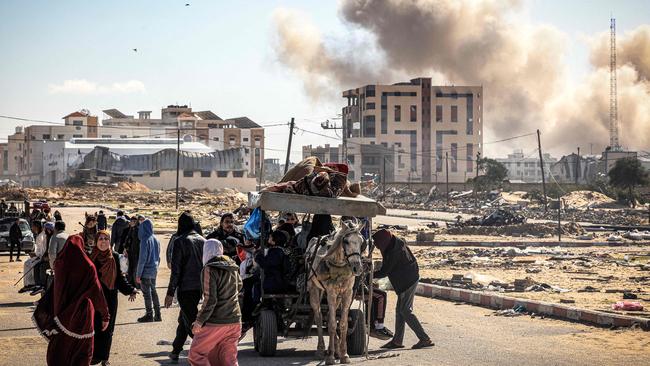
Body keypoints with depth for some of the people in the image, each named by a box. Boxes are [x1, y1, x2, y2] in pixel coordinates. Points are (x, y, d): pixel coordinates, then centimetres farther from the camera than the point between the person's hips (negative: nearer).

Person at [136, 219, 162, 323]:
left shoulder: (145, 240, -17)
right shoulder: (156, 240, 6)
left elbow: (142, 258, -18)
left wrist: (138, 274, -13)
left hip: (146, 271, -7)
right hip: (154, 271, 7)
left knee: (147, 293, 1)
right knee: (153, 292, 15)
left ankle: (149, 315, 6)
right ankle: (157, 315, 18)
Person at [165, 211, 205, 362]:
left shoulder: (180, 241, -11)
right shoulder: (202, 241, 7)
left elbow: (176, 270, -13)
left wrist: (170, 293, -8)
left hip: (186, 288, -7)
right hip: (200, 288, 7)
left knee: (191, 323, -4)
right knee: (183, 319, 21)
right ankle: (175, 351, 31)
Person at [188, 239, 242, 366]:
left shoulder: (210, 270, -13)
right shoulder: (233, 267, 8)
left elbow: (210, 300, -17)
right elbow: (239, 286, 26)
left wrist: (199, 321, -11)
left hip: (215, 322, -7)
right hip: (235, 322, 7)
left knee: (196, 354, 7)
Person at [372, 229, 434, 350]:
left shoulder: (393, 252, -25)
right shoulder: (396, 242, 2)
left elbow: (384, 272, -17)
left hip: (408, 281, -10)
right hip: (410, 278, 10)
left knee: (405, 310, -7)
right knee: (400, 310, 12)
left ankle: (425, 339, -7)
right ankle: (397, 340, 17)